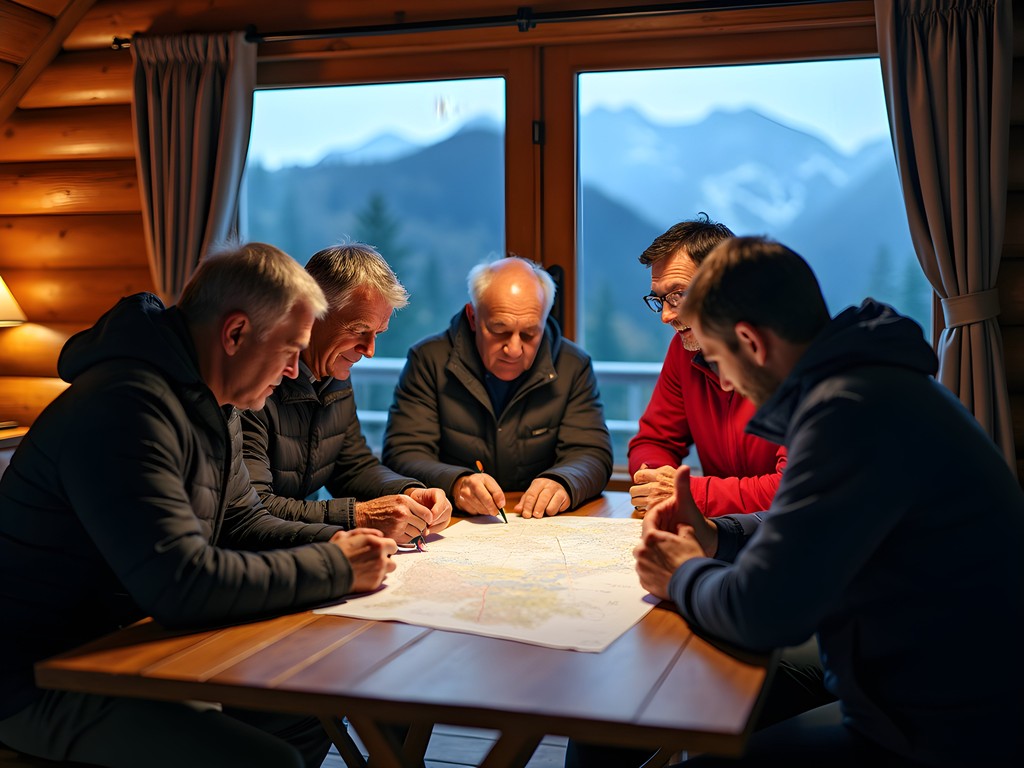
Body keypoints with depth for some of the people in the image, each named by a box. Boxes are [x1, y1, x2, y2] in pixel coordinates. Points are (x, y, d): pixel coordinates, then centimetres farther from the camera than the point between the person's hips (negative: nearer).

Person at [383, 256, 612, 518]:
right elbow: (403, 453, -9)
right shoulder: (428, 360, -3)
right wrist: (456, 484, -30)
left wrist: (560, 483, -26)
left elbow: (592, 454, -2)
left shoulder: (574, 366, 2)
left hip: (539, 529, 1)